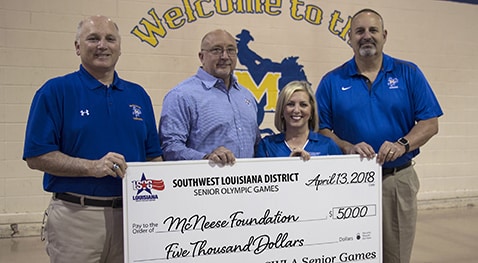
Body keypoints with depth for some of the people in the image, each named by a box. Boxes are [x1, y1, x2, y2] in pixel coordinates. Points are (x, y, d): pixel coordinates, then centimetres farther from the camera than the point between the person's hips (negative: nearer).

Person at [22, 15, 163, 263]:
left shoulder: (138, 95, 10)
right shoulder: (55, 91, -3)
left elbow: (153, 155, 13)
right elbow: (36, 156, -8)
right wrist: (93, 167, -19)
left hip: (131, 213, 4)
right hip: (77, 215, -4)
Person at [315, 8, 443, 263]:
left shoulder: (408, 73, 3)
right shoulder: (332, 81, 2)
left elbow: (430, 123, 0)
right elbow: (320, 129, -1)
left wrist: (402, 145, -17)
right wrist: (348, 148, -18)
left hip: (398, 179, 1)